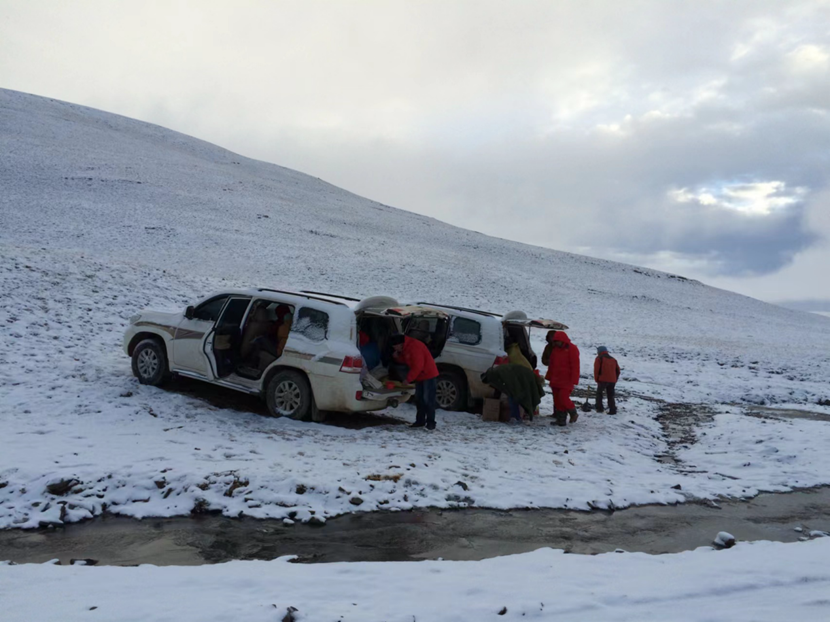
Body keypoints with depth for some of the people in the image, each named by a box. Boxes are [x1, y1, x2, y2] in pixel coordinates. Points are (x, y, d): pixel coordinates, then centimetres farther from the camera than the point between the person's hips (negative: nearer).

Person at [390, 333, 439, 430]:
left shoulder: (414, 347, -23)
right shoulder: (405, 348, 10)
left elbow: (418, 366, -24)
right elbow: (405, 361, 18)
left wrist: (408, 379, -17)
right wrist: (397, 356, -1)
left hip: (429, 375, -10)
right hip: (420, 377, 10)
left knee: (428, 399, -9)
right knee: (419, 399, 11)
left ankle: (430, 422, -5)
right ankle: (420, 421, 18)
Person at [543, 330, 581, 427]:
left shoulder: (572, 349, -7)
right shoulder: (555, 349, 15)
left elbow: (575, 365, -12)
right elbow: (552, 364, 20)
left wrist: (574, 380, -17)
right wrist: (549, 377, 15)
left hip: (566, 381, -7)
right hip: (555, 380, 7)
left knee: (563, 398, -15)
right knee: (557, 400, 5)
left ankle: (573, 413, 7)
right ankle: (560, 419, 11)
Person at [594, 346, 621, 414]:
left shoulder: (599, 358, 3)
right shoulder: (613, 359, 20)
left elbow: (596, 370, -5)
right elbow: (618, 370, 18)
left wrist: (597, 379, 4)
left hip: (603, 380, -5)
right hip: (612, 381, 5)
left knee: (599, 393, 11)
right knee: (610, 395, 11)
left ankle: (599, 408, 3)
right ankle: (612, 410, 3)